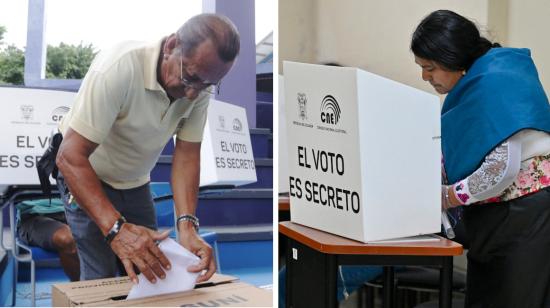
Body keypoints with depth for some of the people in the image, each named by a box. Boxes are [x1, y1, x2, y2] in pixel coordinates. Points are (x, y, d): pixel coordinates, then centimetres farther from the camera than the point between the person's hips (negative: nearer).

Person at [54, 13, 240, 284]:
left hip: (135, 183, 5)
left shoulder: (200, 85, -17)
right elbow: (70, 156, -35)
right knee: (103, 276, -9)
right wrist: (116, 229, -44)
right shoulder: (120, 68, -34)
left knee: (151, 271, 9)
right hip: (85, 175, -5)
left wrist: (187, 225, -29)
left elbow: (186, 154, -14)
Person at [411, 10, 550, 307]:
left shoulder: (496, 82, -18)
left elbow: (503, 167, -25)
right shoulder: (469, 84, 9)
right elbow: (458, 154, 13)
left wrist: (444, 198, -17)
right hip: (492, 215, 9)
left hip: (526, 214, -9)